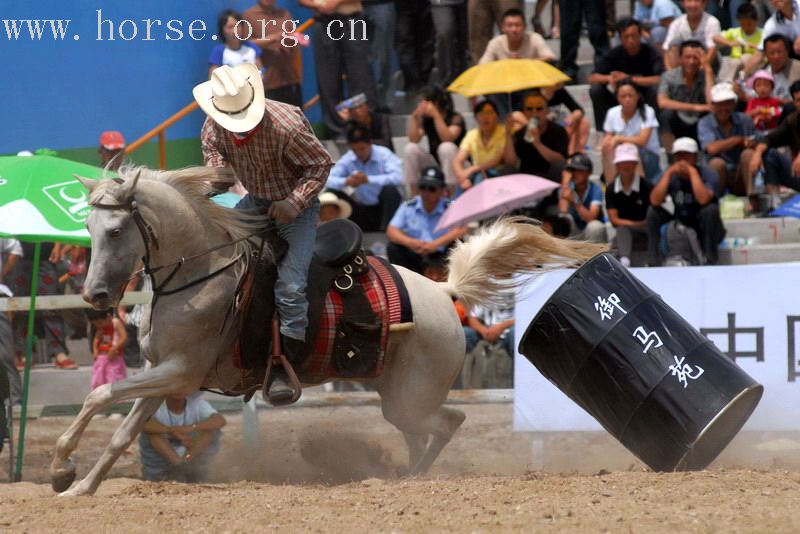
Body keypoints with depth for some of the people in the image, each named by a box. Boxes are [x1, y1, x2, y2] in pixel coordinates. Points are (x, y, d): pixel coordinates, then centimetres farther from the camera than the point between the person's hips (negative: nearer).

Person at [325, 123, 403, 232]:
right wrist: (346, 181, -36)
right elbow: (329, 180, -14)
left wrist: (368, 179, -42)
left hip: (385, 207, -3)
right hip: (364, 209, 3)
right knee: (332, 193, -14)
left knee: (390, 189, -34)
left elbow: (397, 177, -33)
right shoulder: (347, 159, -5)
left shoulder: (384, 155, -16)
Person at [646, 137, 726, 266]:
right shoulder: (672, 175, -3)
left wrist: (692, 172, -27)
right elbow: (655, 201, -19)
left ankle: (709, 261, -28)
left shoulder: (708, 175, -14)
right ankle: (653, 263, -15)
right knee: (653, 211, -14)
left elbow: (703, 199, -36)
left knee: (710, 209, -33)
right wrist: (668, 173, -21)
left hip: (708, 230, -4)